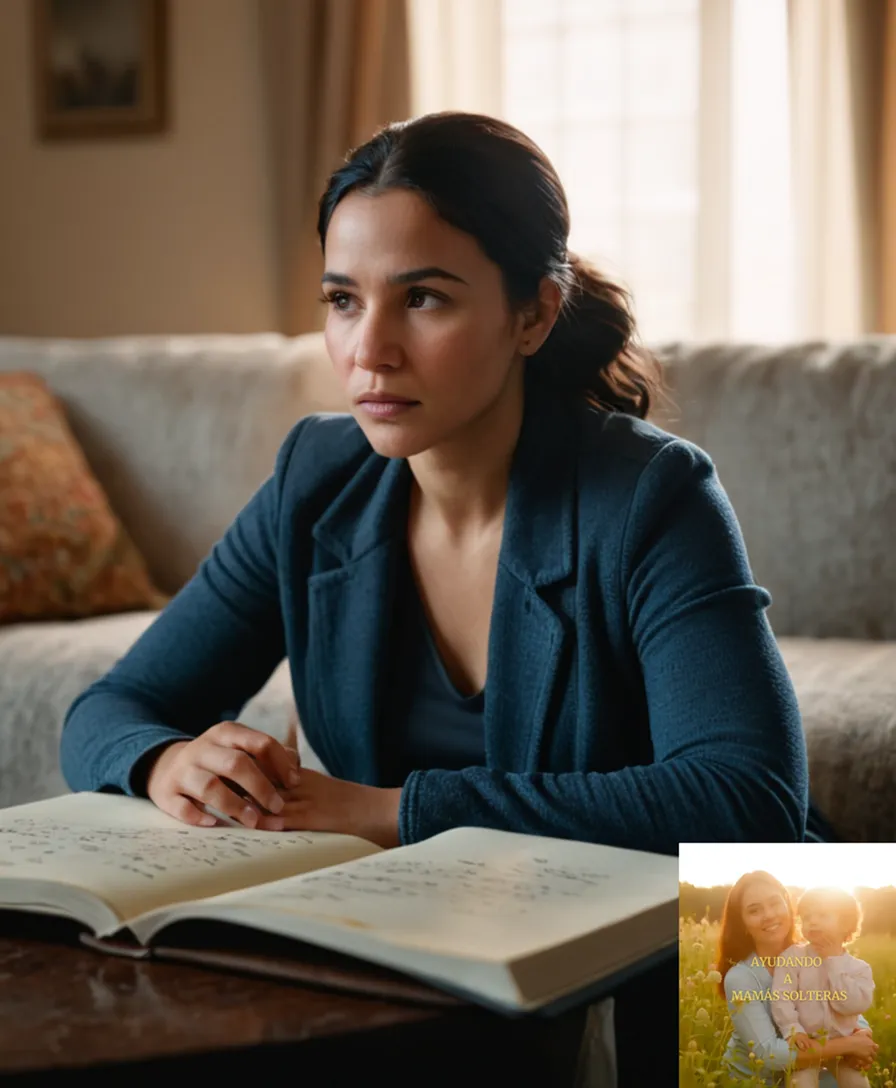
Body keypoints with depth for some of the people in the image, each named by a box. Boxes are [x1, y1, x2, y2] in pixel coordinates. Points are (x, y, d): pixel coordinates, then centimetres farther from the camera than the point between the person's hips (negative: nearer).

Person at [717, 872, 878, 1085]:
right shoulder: (740, 978, -21)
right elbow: (768, 1053, -29)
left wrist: (863, 1035, -23)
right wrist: (847, 1045, -27)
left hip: (802, 1073, 5)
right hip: (752, 1081, -5)